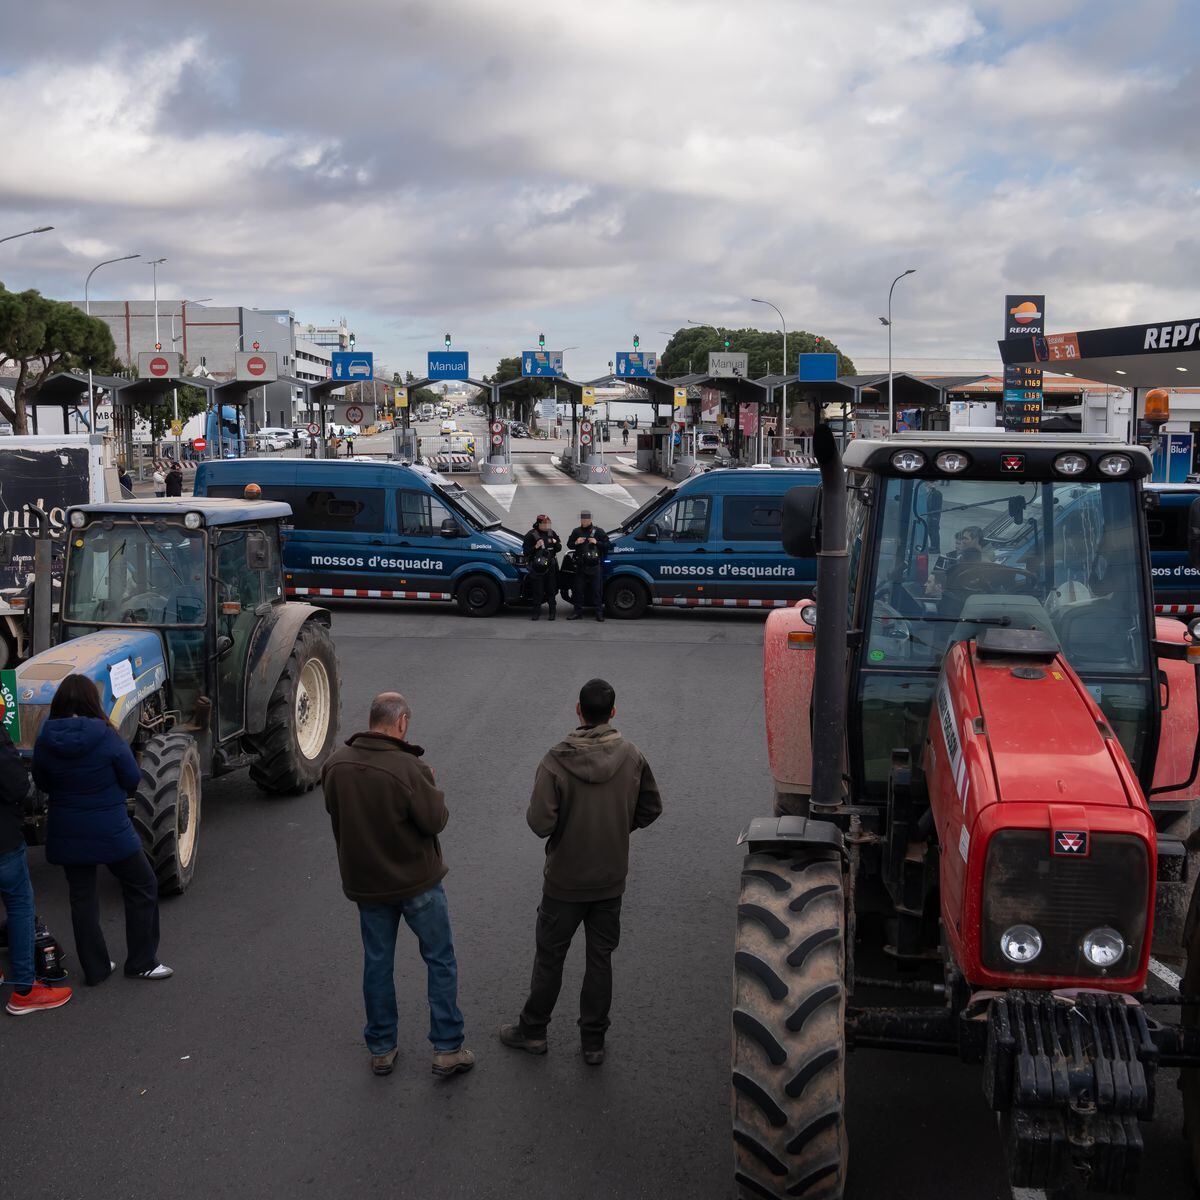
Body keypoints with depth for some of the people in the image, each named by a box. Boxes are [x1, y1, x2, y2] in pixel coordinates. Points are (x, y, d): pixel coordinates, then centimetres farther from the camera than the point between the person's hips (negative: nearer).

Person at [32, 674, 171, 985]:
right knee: (142, 887, 13)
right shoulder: (106, 737, -17)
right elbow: (132, 779, -9)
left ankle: (94, 969, 23)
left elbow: (42, 784, 6)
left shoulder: (44, 741, -7)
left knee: (82, 897, 16)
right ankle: (141, 962, 15)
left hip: (66, 834, 4)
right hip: (110, 831, -4)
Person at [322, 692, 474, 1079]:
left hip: (365, 883, 5)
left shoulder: (336, 764, -8)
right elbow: (436, 820, -19)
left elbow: (334, 812, 6)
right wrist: (431, 788, -2)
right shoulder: (409, 768, -26)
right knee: (441, 961, 11)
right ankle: (447, 1049, 15)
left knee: (377, 963, 18)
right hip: (417, 882, -4)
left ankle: (381, 1050, 27)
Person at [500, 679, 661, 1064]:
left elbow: (540, 823, -23)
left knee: (549, 957, 15)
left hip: (565, 880, -2)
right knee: (600, 958, 15)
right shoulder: (632, 758, -10)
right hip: (611, 879, 3)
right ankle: (593, 1042, 24)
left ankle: (532, 1030, 30)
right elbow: (651, 808, 2)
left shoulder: (556, 763, -21)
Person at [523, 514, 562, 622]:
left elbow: (558, 548, 18)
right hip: (537, 567, -4)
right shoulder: (531, 535, -3)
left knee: (551, 590, 6)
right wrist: (535, 547, -20)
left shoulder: (551, 533, 11)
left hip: (551, 566, 4)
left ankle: (552, 612, 12)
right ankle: (536, 612, 5)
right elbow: (526, 551, -5)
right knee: (537, 591, -2)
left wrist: (556, 543, -3)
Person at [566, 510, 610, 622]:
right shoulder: (576, 531, 11)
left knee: (597, 589, -3)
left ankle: (599, 612, 1)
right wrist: (576, 543, -6)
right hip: (580, 565, 3)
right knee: (579, 589, 4)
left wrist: (597, 543, -15)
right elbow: (569, 544, 16)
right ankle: (578, 611, 11)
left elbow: (608, 545, 1)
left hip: (595, 565, -3)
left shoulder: (598, 532, 3)